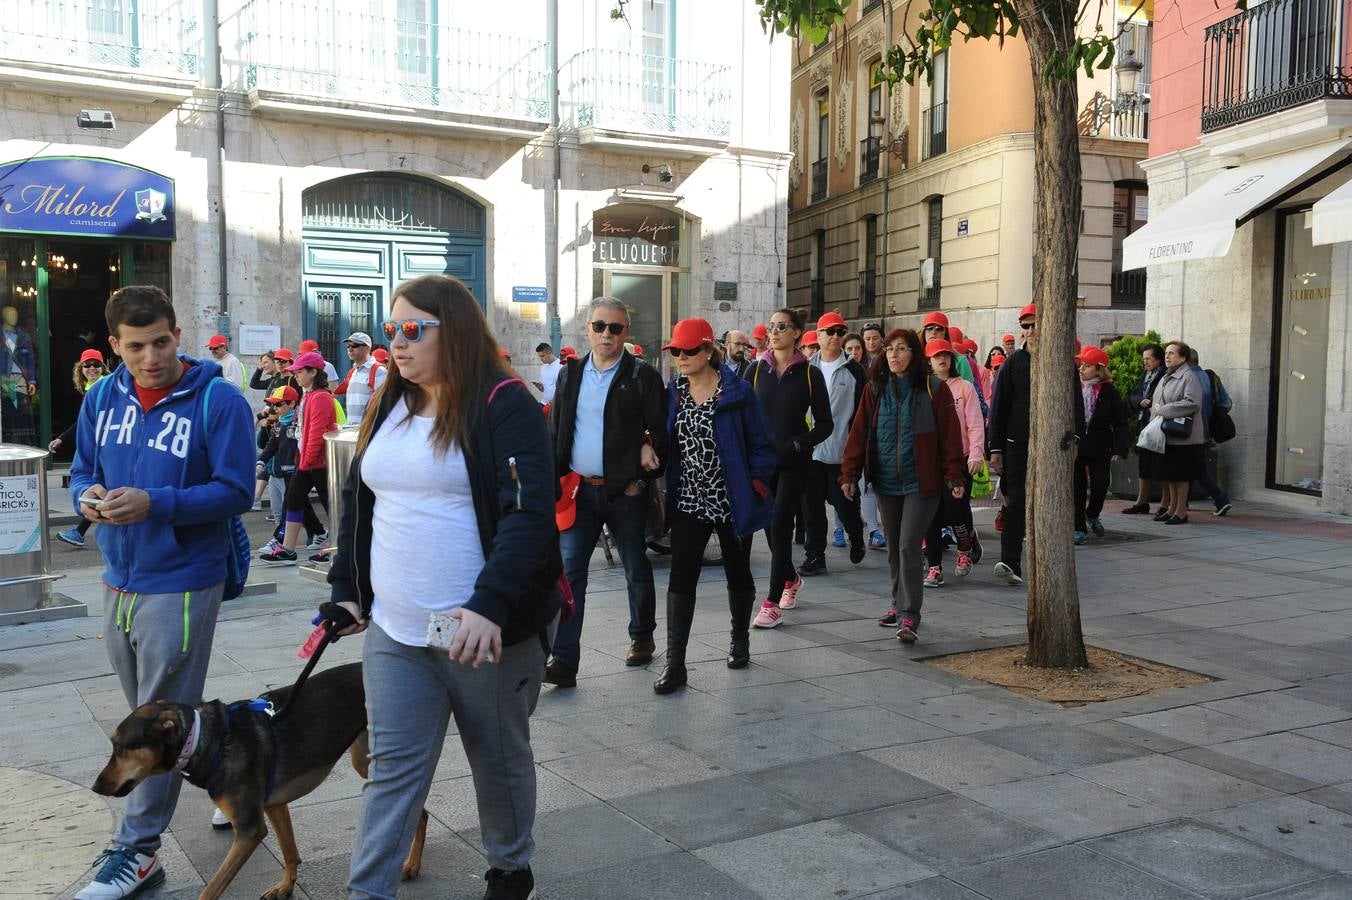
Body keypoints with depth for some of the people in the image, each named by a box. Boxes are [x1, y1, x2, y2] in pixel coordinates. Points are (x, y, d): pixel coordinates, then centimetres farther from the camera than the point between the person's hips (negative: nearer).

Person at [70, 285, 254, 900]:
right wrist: (87, 496, -10)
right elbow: (82, 470, 14)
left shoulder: (218, 400, -13)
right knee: (151, 714, 18)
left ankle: (137, 850, 13)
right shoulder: (102, 399, 5)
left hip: (180, 584, -6)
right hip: (118, 580, 7)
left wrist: (156, 504, -26)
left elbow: (236, 490, -15)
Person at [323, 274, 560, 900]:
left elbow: (529, 514, -21)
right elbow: (358, 502, 19)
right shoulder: (389, 408, 10)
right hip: (393, 632, 5)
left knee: (501, 759, 14)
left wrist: (490, 606, -31)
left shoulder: (504, 406, -12)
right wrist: (346, 588, 13)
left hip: (488, 631, -5)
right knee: (393, 768, 6)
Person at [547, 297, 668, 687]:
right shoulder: (570, 374, 9)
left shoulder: (643, 377, -4)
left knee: (636, 570, 12)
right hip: (579, 490, 3)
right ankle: (563, 660, -3)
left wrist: (642, 480, -10)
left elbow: (660, 432, -4)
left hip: (625, 492, -3)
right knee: (568, 570, -4)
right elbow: (555, 432, 12)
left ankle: (642, 637, 33)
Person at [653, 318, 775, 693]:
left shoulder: (737, 391, -8)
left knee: (738, 574, 15)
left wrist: (756, 484, -11)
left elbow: (761, 444, -4)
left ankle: (740, 640, 38)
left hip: (733, 502, -2)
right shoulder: (673, 393, 4)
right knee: (681, 578, -6)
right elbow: (665, 441, 14)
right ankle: (675, 663, -4)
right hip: (688, 501, 2)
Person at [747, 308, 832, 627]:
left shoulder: (810, 374, -3)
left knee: (780, 525, -9)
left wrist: (797, 444, -13)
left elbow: (825, 424, -1)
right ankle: (791, 578, 38)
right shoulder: (756, 370, 5)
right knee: (771, 525, 10)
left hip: (794, 461, -3)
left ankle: (772, 604, -5)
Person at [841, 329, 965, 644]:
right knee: (893, 547, 14)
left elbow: (950, 435, -6)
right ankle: (900, 603, 30)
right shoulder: (875, 389, 5)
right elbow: (859, 432, 4)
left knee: (909, 546, -10)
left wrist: (955, 476, -11)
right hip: (886, 482, 4)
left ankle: (910, 616, -6)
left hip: (921, 482, -4)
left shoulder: (934, 389, -5)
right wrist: (850, 473, -2)